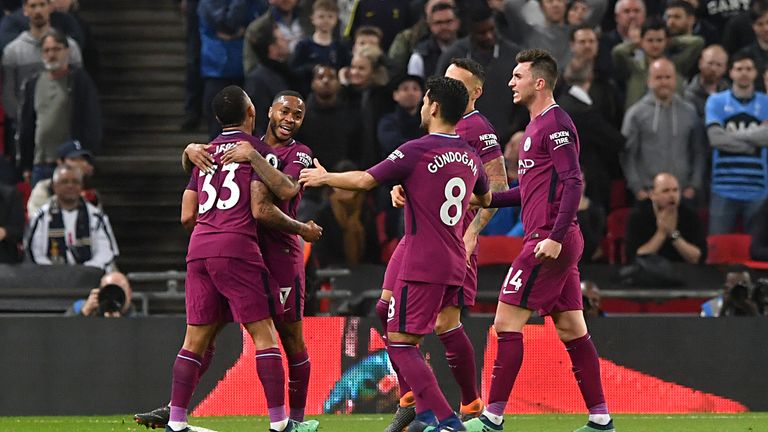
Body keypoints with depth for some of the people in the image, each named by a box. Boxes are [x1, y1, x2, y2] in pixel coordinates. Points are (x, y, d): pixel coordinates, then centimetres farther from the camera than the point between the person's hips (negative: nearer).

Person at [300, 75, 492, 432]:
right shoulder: (470, 157, 10)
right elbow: (485, 197, 30)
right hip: (454, 266, 8)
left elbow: (365, 180, -10)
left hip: (422, 267, -8)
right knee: (407, 341, 20)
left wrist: (325, 177, 8)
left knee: (400, 345, -5)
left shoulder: (417, 151, -12)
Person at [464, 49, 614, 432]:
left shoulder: (555, 124, -11)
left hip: (549, 243, -10)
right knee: (571, 329, 8)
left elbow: (573, 183, -19)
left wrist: (555, 237, -26)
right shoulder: (537, 125, 19)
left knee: (507, 321, -8)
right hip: (554, 242, 10)